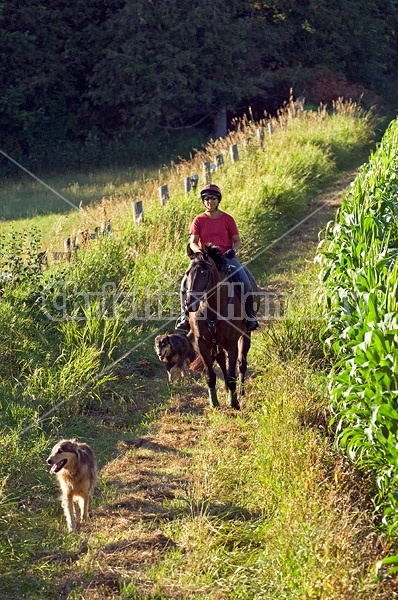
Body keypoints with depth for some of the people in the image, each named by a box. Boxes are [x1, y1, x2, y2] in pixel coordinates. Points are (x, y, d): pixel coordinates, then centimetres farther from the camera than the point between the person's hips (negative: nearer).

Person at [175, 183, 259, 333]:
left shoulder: (227, 219, 5)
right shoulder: (199, 220, 6)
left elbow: (237, 240, 7)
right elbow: (192, 242, -1)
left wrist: (233, 250, -15)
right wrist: (199, 251, -22)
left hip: (226, 257, -1)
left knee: (245, 283, -22)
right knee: (186, 282, -21)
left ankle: (250, 315, -6)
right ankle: (184, 315, -6)